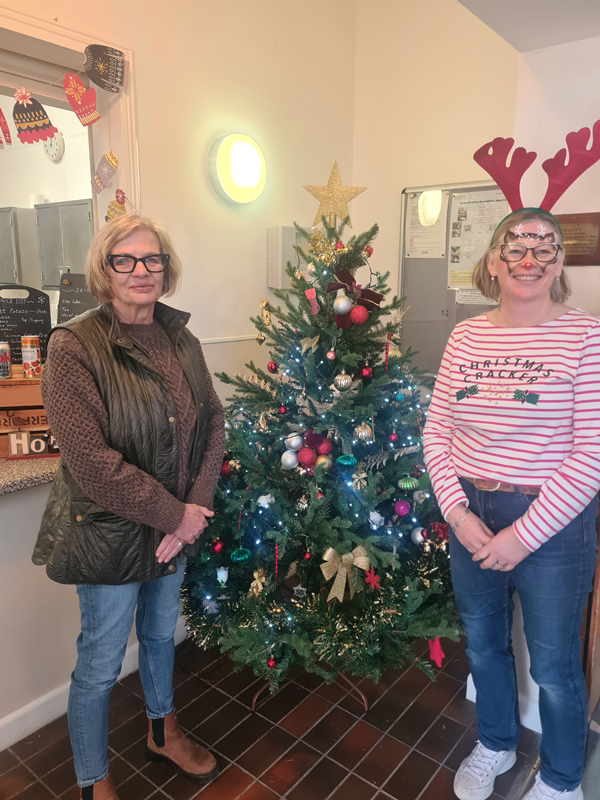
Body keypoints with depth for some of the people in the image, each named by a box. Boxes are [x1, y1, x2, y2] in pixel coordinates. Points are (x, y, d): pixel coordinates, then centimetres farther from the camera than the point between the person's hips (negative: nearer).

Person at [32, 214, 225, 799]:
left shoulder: (181, 341, 1)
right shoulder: (75, 346, -18)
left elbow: (212, 424, 2)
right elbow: (91, 461, -24)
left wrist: (196, 507, -10)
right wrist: (174, 515, -18)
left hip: (177, 528, 6)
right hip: (109, 534, -5)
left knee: (161, 633, 26)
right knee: (101, 664, 13)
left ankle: (162, 732, 53)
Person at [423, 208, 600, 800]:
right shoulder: (465, 336, 1)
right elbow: (436, 431, 3)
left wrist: (524, 535, -16)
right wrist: (457, 513, -8)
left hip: (552, 525, -4)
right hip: (470, 517, 4)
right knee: (483, 645, 23)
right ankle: (495, 746, 52)